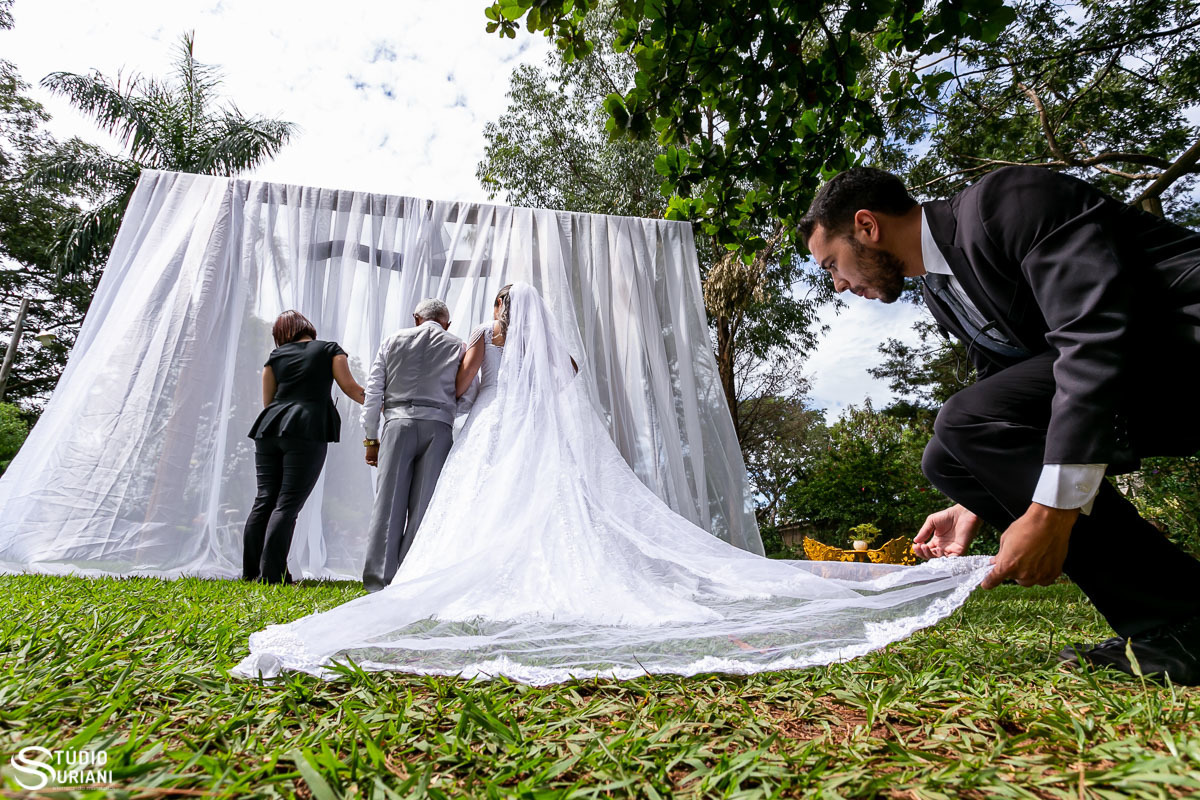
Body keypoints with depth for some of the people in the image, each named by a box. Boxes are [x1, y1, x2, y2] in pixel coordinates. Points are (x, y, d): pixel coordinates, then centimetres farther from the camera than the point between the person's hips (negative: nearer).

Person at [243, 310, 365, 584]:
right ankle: (271, 573, -7)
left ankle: (251, 570, 12)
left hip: (270, 428, 4)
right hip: (307, 430, -4)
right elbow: (351, 389, 3)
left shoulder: (275, 356, 18)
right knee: (288, 504, -5)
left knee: (264, 499, 9)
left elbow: (267, 400, 20)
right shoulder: (331, 350, 10)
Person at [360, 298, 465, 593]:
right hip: (438, 427, -1)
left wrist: (371, 437, 14)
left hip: (398, 424, 1)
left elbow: (373, 391, 11)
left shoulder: (393, 340, 15)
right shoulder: (458, 346, 11)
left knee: (388, 503, 2)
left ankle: (379, 582, 2)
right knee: (424, 507, 2)